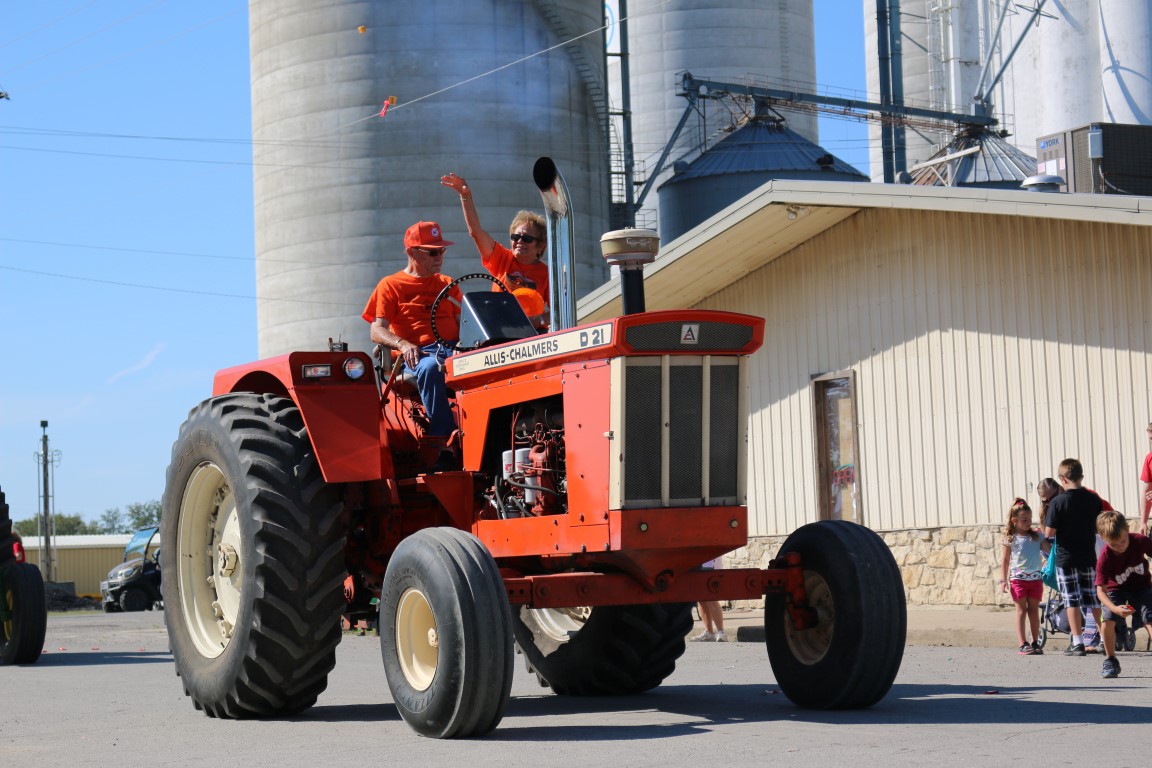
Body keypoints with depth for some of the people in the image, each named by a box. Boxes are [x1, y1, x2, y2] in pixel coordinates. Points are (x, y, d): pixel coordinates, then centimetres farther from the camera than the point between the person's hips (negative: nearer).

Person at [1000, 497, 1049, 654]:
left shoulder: (1036, 536, 5)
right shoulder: (1011, 539, -1)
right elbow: (1005, 560, 2)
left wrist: (1039, 533, -14)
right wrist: (1003, 580, -3)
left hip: (1035, 578, 2)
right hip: (1018, 579, -2)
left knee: (1034, 610, 8)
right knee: (1021, 611, 1)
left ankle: (1035, 642, 14)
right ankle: (1023, 644, 0)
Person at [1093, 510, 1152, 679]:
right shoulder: (1104, 558, -30)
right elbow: (1101, 589, -29)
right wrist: (1115, 608, -46)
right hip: (1117, 589, -1)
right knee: (1107, 621, -20)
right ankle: (1110, 660, -1)